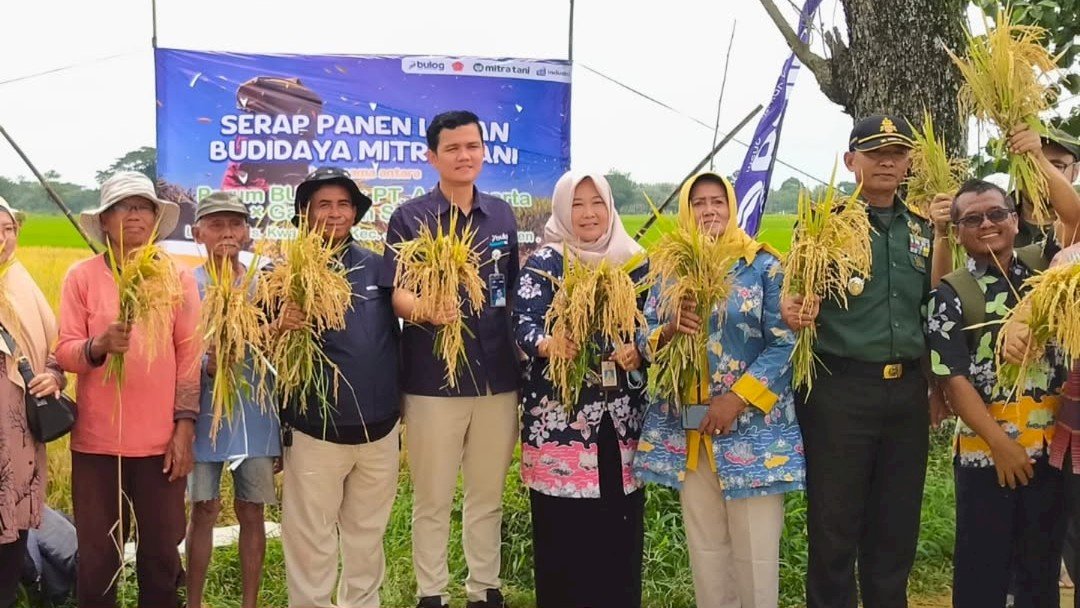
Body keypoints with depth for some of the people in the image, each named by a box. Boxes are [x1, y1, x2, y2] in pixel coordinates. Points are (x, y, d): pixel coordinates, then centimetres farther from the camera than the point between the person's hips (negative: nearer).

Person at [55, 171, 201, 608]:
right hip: (96, 440, 0)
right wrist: (100, 346, -25)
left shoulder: (179, 277, 2)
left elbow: (190, 356, 1)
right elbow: (64, 352, -3)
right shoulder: (82, 276, 0)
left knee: (161, 554, 9)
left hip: (161, 440, 0)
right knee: (97, 556, 9)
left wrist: (185, 427, -3)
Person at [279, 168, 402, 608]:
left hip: (380, 427, 4)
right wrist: (282, 327, -28)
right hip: (316, 431, -4)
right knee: (312, 541, 7)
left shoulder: (376, 266, 3)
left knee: (368, 534, 20)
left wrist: (398, 404, 7)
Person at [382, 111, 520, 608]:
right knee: (432, 499, 7)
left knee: (488, 494, 15)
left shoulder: (502, 215, 9)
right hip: (433, 378, -4)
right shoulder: (410, 218, -4)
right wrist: (428, 311, -30)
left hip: (498, 376, 4)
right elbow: (396, 294, -10)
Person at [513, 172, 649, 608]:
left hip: (623, 413, 3)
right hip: (558, 412, -3)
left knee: (621, 522, 5)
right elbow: (524, 323, -9)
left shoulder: (635, 262, 11)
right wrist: (547, 344, -31)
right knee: (563, 525, -2)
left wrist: (637, 350, -11)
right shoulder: (543, 264, 1)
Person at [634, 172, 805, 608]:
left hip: (752, 427, -3)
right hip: (687, 427, 4)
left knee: (755, 549, 0)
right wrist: (669, 330, -14)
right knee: (704, 547, 12)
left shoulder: (764, 265, -1)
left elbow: (784, 343, -8)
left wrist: (737, 399, -16)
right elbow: (646, 341, 8)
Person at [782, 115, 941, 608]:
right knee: (834, 529, 4)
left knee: (896, 529, 14)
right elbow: (799, 298, -7)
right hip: (840, 389, -4)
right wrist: (792, 309, -30)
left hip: (907, 391, 5)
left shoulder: (921, 229, 11)